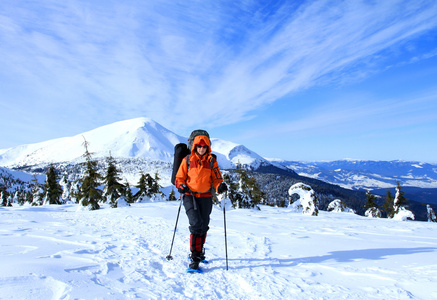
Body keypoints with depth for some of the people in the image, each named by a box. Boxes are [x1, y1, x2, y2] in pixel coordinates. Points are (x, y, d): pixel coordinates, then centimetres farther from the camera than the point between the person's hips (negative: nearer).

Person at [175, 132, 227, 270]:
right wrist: (181, 186, -13)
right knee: (196, 224, -16)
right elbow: (179, 178, 8)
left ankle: (199, 251, 34)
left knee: (203, 226, 12)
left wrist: (220, 186, -17)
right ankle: (194, 256, -5)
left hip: (206, 197, 2)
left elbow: (216, 179, 5)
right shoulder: (187, 160, 3)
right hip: (190, 196, -2)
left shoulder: (212, 162, 5)